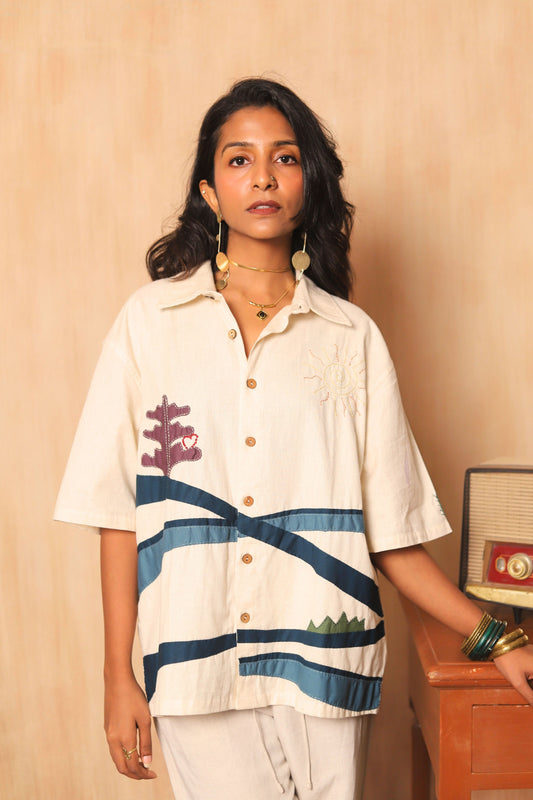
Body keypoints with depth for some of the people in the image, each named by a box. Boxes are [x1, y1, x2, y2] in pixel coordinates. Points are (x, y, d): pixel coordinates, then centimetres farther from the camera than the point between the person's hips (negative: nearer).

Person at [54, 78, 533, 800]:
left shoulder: (351, 336, 3)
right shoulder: (151, 319, 2)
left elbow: (389, 528, 4)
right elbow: (118, 510, 0)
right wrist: (119, 674, -1)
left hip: (321, 658, 1)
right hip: (196, 657, 0)